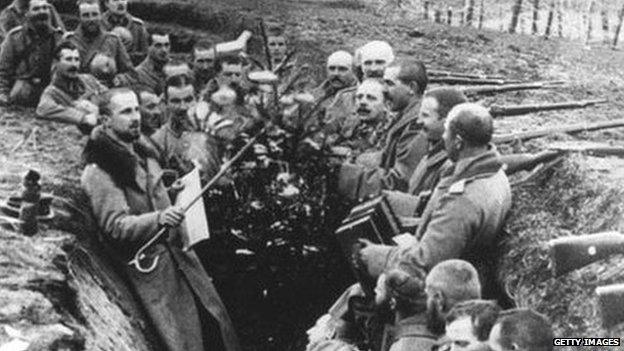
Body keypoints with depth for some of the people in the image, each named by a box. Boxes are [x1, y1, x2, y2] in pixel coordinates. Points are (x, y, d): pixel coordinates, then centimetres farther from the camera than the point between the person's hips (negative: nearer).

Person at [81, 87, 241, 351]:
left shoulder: (141, 151, 11)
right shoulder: (98, 171, -16)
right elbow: (115, 225, -24)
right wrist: (158, 219, -36)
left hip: (176, 250, 8)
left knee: (214, 321, 7)